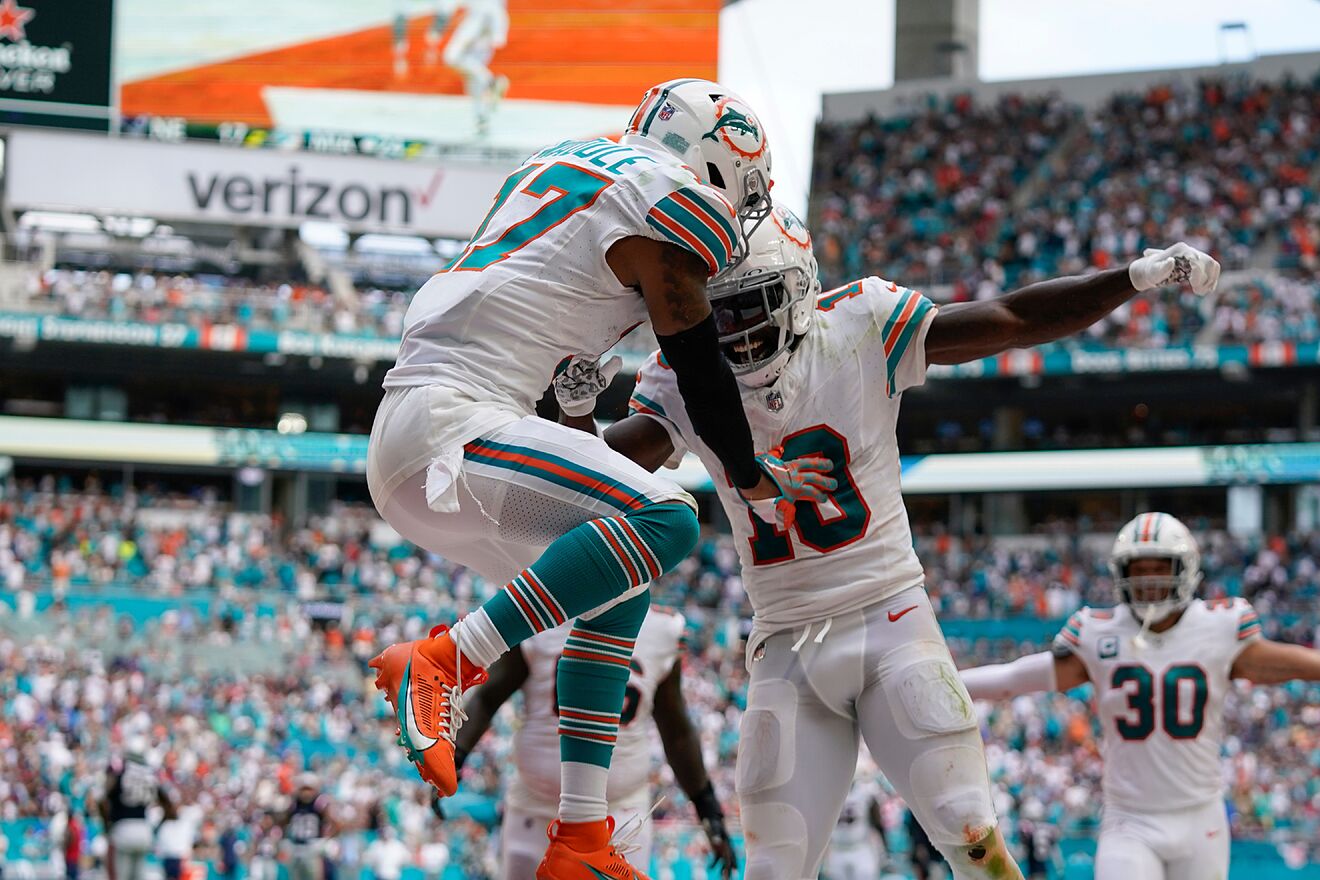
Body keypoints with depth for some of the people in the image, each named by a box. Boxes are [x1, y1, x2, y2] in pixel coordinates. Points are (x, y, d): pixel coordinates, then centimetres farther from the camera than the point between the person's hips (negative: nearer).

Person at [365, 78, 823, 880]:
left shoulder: (570, 163, 21)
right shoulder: (668, 201, -5)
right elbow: (701, 369, 1)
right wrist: (757, 481, 15)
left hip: (403, 451, 10)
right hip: (447, 429, -10)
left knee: (620, 590, 17)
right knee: (662, 520, -24)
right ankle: (441, 664, -23)